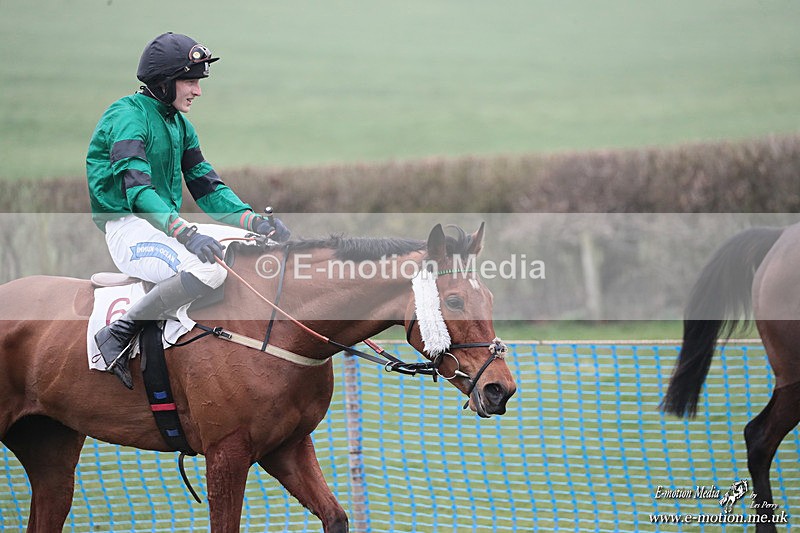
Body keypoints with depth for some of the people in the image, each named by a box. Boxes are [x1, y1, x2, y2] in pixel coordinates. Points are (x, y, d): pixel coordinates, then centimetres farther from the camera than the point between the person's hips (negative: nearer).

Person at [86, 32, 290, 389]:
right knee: (209, 269, -34)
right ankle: (118, 334, -25)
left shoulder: (180, 125, 16)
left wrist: (256, 222, -5)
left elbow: (207, 188, 13)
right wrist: (187, 234, -40)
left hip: (168, 224, 9)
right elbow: (137, 190, -26)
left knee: (265, 249, 2)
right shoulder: (129, 116, -13)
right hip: (129, 228, -9)